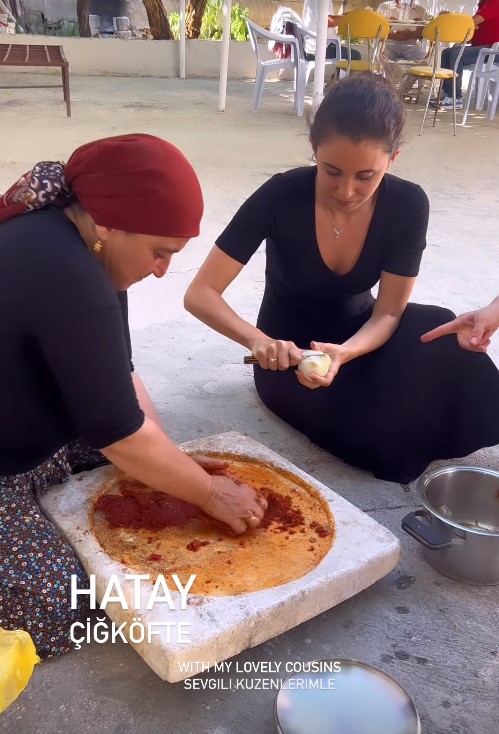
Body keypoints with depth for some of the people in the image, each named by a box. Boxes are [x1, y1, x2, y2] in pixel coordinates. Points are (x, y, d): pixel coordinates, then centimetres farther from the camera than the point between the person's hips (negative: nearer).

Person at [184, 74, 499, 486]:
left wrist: (344, 353, -37)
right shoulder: (281, 197, -25)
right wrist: (258, 341, -44)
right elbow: (200, 294, -25)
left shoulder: (408, 205, -17)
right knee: (391, 435, -26)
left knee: (443, 348, -28)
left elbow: (388, 312, -15)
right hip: (291, 354, -2)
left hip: (359, 336, 3)